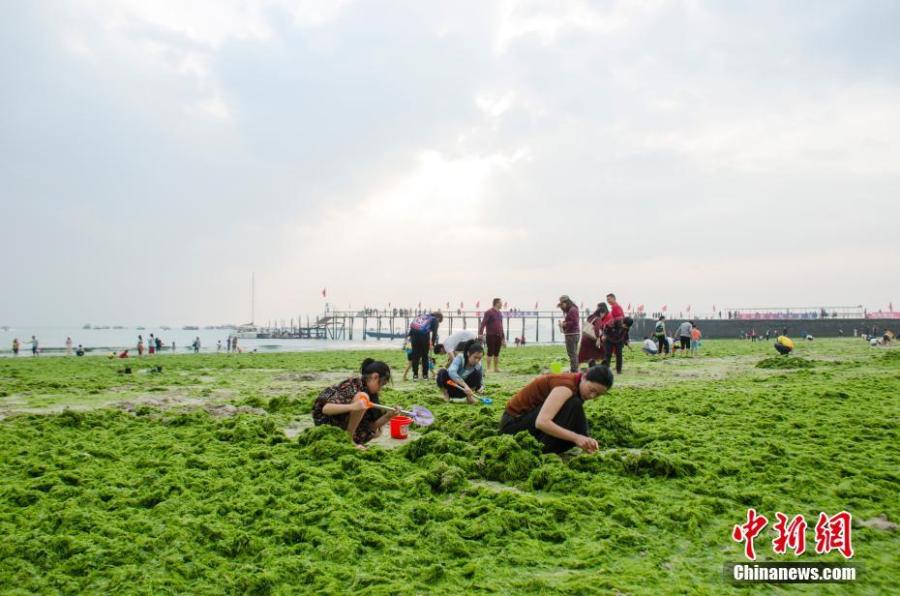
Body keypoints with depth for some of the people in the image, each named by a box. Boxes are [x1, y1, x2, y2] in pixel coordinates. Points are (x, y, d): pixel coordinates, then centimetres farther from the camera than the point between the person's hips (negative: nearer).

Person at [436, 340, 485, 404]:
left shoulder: (478, 365, -14)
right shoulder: (460, 358, -27)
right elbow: (451, 372, -46)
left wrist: (478, 388, -28)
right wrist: (465, 385, -55)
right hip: (450, 385, -3)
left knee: (477, 373, -21)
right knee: (443, 372, -34)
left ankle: (469, 396, -5)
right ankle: (446, 395, -10)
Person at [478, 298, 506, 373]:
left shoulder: (500, 313, 15)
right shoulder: (489, 312, -7)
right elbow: (483, 323, -14)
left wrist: (503, 338, 20)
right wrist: (480, 334, -26)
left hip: (498, 336, 6)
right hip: (490, 336, -6)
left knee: (497, 353, 9)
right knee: (490, 352, -4)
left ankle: (496, 368, 17)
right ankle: (488, 368, 1)